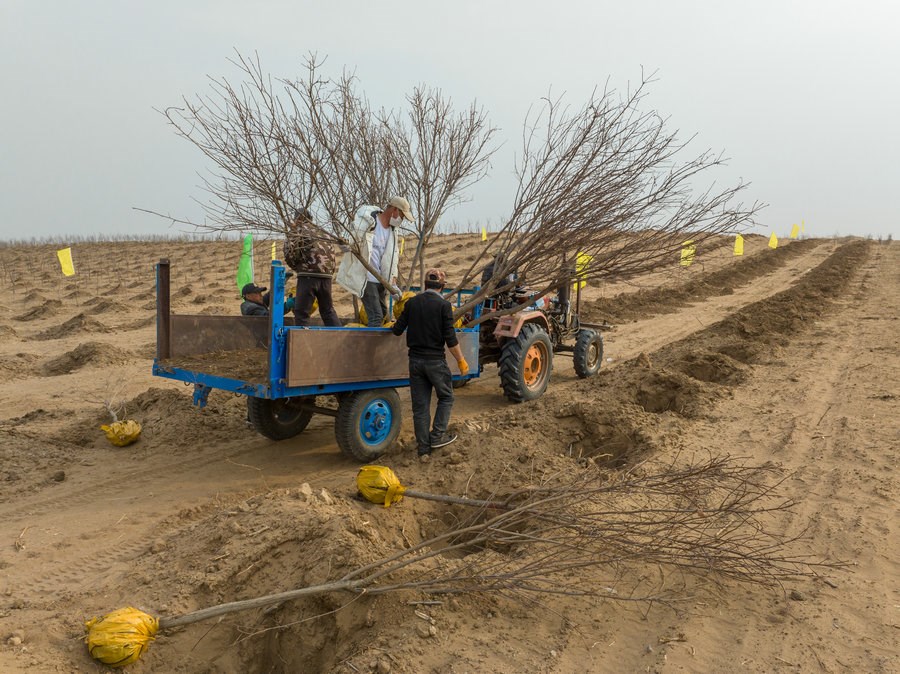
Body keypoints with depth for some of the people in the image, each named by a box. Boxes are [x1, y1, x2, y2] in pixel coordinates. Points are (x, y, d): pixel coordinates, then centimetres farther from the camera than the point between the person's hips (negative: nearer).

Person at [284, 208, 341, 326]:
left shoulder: (298, 231, 3)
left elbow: (289, 254, -6)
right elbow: (332, 255, 20)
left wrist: (296, 267, 11)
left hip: (308, 275, -6)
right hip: (326, 276, 6)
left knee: (301, 312, -2)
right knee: (328, 310, 17)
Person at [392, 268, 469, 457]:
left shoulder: (411, 303, 2)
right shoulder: (443, 305, -10)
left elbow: (397, 330, 5)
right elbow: (450, 339, -12)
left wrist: (392, 325, 29)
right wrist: (461, 361, -2)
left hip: (415, 360, 4)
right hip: (435, 360, -4)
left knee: (420, 404, 10)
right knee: (445, 397, 16)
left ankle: (423, 446, 14)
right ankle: (437, 436, 8)